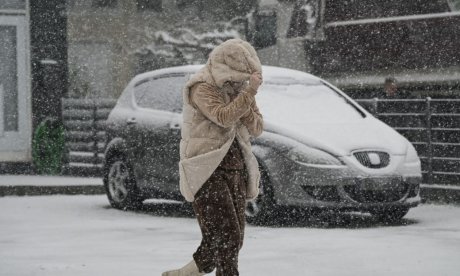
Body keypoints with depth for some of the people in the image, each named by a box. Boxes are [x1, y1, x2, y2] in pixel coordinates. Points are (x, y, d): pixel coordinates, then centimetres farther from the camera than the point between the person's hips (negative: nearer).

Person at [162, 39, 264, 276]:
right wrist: (249, 91, -25)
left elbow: (256, 129, 9)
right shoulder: (202, 88, -10)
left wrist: (246, 107, -9)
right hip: (207, 170, -8)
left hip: (234, 167, 8)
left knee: (233, 239, 6)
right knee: (226, 235, -16)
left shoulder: (238, 87, 13)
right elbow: (224, 117, -25)